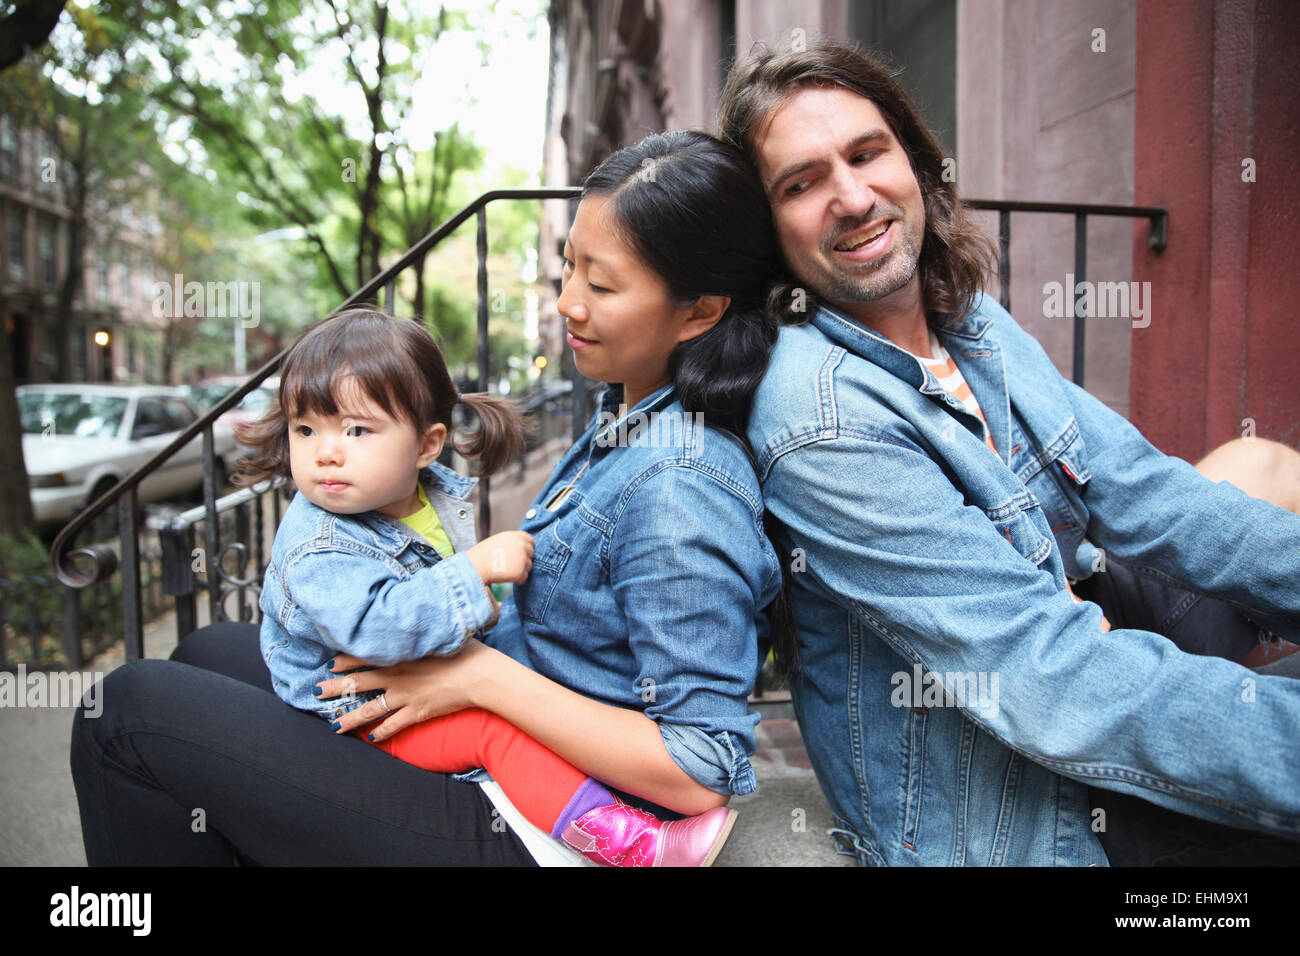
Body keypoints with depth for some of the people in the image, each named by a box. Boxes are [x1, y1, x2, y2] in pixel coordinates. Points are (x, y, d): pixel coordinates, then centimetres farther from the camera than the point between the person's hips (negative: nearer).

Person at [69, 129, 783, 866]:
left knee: (131, 710, -6)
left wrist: (484, 676, -23)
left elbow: (699, 773, -26)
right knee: (213, 654, 22)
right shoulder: (629, 418, 4)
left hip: (528, 832, -9)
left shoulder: (677, 489, -26)